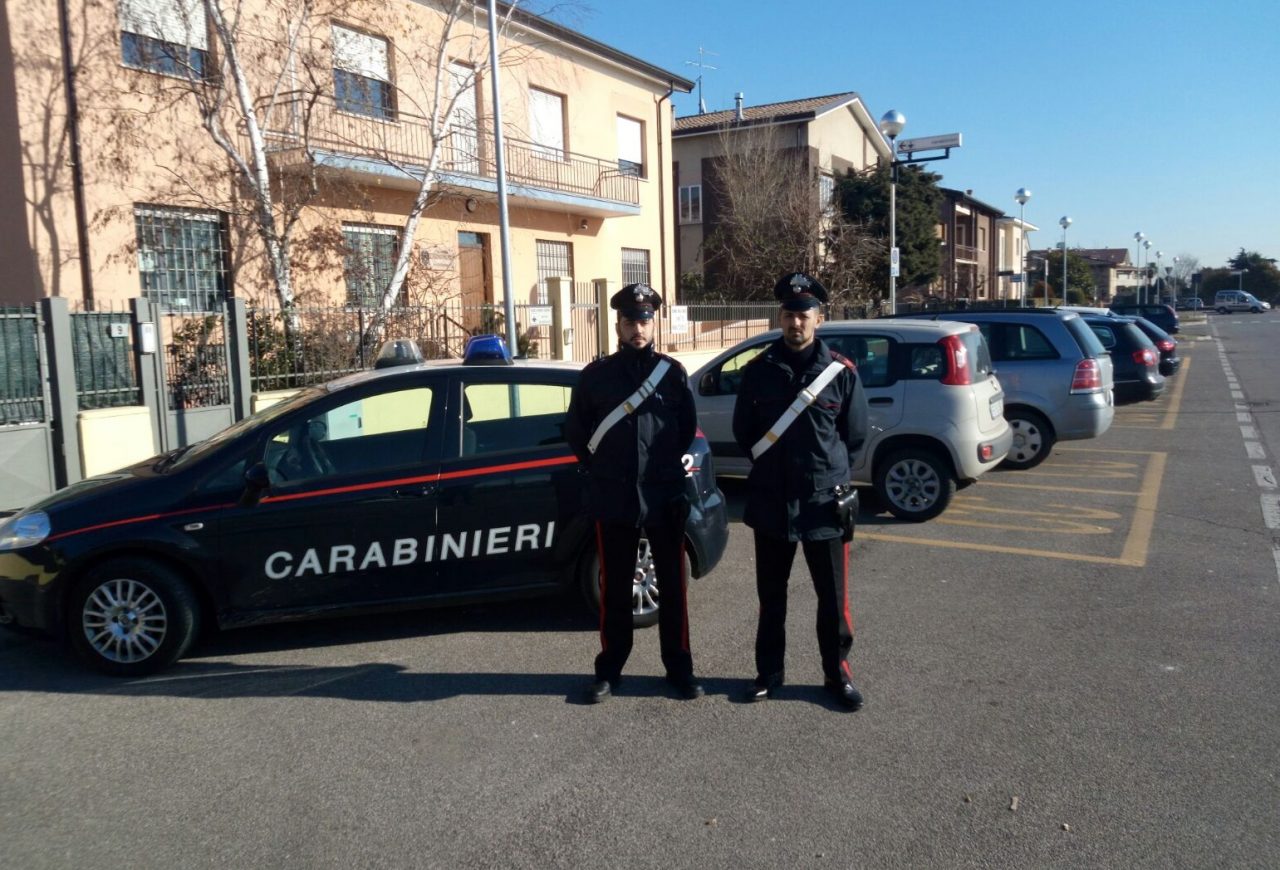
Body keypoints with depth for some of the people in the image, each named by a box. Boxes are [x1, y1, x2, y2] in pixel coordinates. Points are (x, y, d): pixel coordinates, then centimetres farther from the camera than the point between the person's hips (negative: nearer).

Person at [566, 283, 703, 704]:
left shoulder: (673, 373, 2)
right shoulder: (595, 375, 1)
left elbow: (688, 427, 13)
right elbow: (576, 431, 9)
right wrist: (601, 470, 9)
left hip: (665, 497, 1)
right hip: (613, 500, 0)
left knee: (672, 587, 9)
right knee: (614, 589, 9)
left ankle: (679, 668, 22)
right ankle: (609, 670, 23)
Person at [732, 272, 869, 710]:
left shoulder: (842, 372, -3)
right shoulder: (758, 370, 0)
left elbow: (855, 436, 5)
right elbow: (743, 431, 10)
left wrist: (830, 474, 7)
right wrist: (771, 465, 11)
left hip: (825, 502, -1)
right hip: (770, 501, 1)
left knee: (833, 596, 8)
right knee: (770, 593, 13)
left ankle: (837, 672, 25)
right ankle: (769, 671, 28)